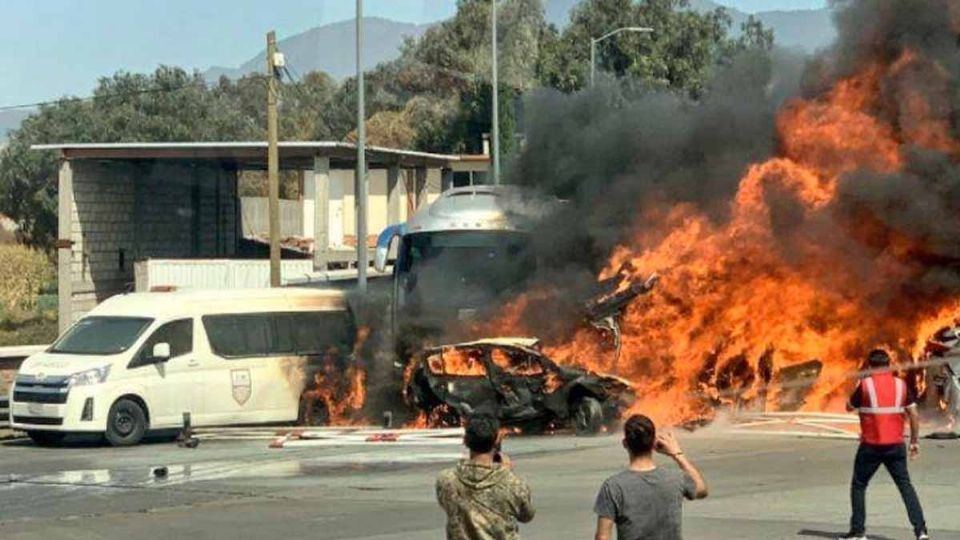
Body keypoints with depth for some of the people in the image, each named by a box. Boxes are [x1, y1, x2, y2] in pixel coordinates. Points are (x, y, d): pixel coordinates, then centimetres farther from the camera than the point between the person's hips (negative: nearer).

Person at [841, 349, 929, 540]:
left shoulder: (865, 384, -7)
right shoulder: (901, 385, 2)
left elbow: (850, 407, 6)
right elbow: (913, 414, 3)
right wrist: (914, 441, 11)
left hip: (871, 446, -3)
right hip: (896, 445, 3)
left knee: (858, 486, 12)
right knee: (905, 486, 7)